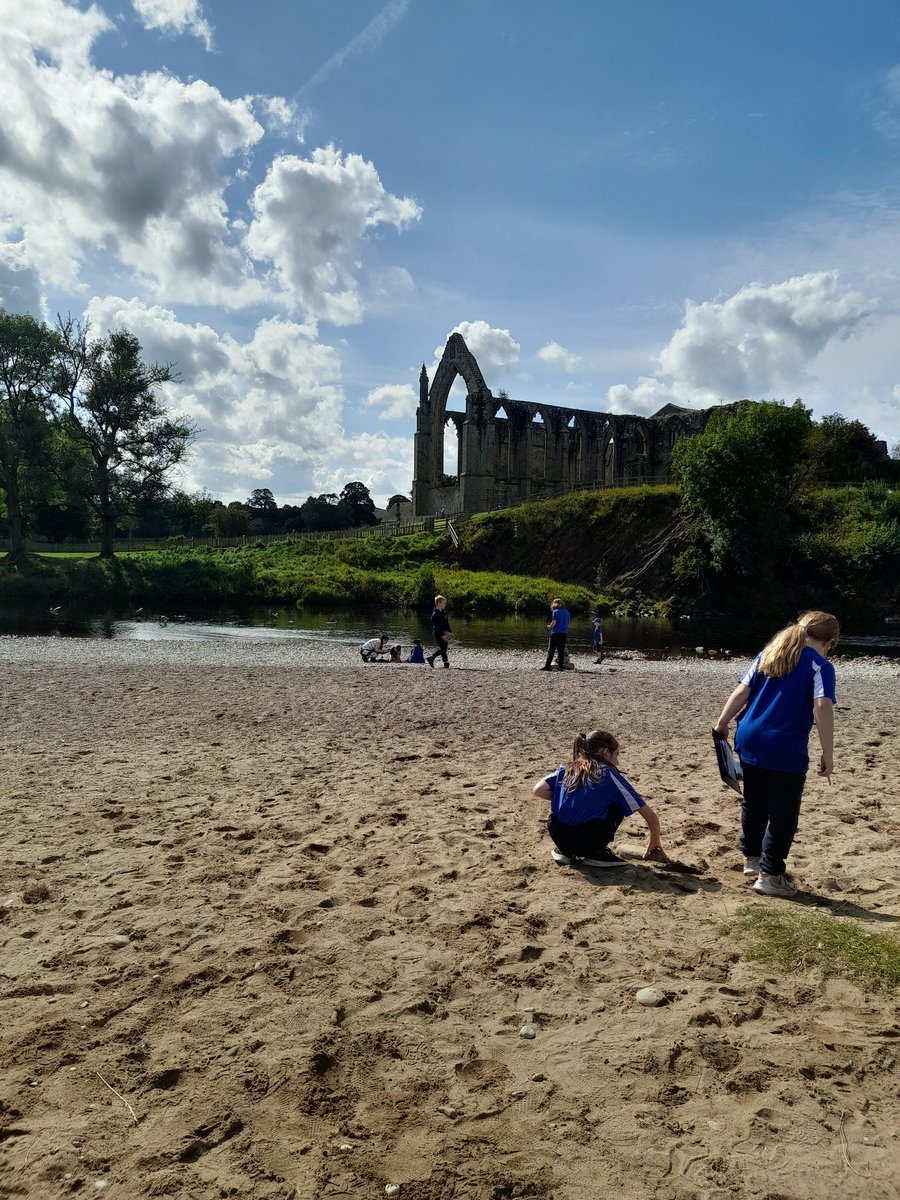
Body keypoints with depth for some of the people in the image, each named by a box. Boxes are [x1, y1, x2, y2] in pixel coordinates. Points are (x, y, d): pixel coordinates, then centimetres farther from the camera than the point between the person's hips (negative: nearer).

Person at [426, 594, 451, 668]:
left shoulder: (443, 613, 13)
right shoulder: (435, 614, -15)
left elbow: (446, 623, 20)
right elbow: (436, 626, -20)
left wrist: (449, 632, 12)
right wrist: (442, 635, -23)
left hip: (443, 633, 9)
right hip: (438, 634, -9)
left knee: (443, 648, 11)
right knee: (443, 648, -5)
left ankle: (431, 657, 22)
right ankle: (446, 663, 2)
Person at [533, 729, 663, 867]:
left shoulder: (566, 769, 18)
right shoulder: (609, 774, 8)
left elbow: (538, 790, 2)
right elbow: (650, 816, 11)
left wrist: (565, 798, 18)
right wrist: (654, 842, 29)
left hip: (558, 838, 5)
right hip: (589, 841, -4)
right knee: (618, 803, 18)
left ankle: (563, 851, 20)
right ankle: (596, 853, 9)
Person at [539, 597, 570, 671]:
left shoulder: (555, 612, -7)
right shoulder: (566, 612, 11)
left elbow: (553, 623, -14)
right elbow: (567, 623, 16)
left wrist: (549, 626, 5)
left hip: (555, 633, -5)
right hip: (563, 634, 5)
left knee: (551, 650, -3)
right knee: (561, 650, 8)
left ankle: (547, 666, -5)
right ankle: (561, 666, 7)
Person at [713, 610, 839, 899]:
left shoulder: (767, 655, 12)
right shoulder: (820, 665, -4)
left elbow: (741, 692, 6)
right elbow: (822, 707, -18)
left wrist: (721, 724, 10)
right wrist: (828, 754, -14)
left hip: (750, 741, 6)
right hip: (786, 750, -6)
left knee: (754, 803, 22)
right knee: (783, 814, 6)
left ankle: (752, 857, 36)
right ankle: (770, 875, 11)